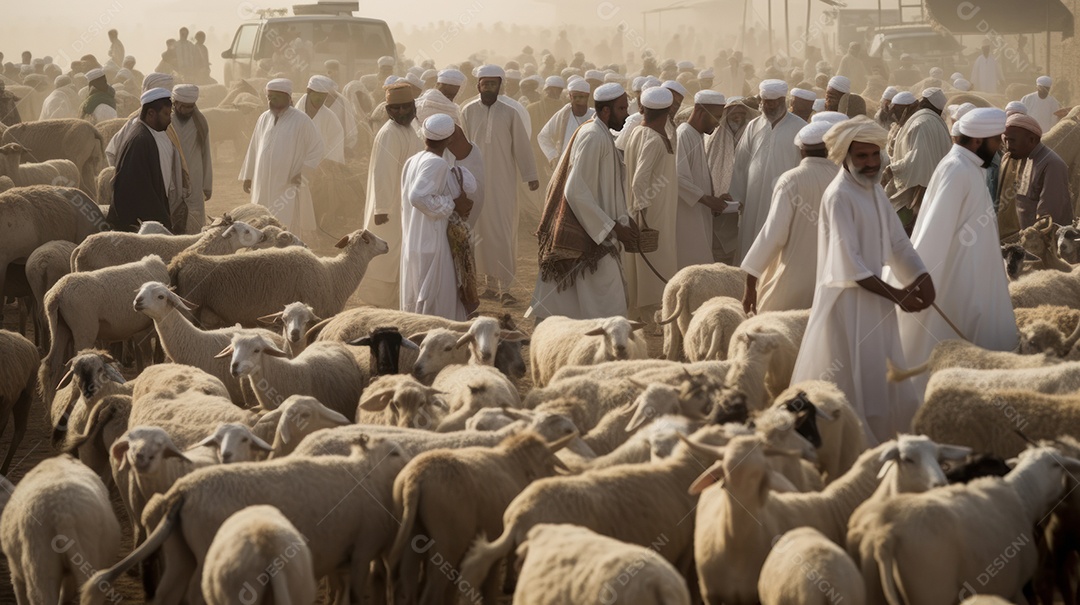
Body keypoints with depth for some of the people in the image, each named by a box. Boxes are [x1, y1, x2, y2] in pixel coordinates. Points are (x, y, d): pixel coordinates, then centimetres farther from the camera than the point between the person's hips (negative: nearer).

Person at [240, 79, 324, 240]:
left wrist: (302, 174, -10)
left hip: (288, 188, -5)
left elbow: (316, 149, -4)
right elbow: (254, 148, 17)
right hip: (263, 187, 5)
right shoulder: (264, 119, 8)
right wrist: (248, 176, 17)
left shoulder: (301, 120, -7)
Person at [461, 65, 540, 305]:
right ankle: (492, 284, 14)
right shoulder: (468, 111, 0)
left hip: (503, 181, -1)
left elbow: (522, 145, 2)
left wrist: (531, 176, 3)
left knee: (504, 233, -5)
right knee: (483, 232, 5)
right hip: (477, 181, 1)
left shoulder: (510, 113, -2)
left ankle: (505, 287, -4)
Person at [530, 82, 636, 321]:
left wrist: (624, 218, 10)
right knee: (608, 302, -8)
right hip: (589, 237, -10)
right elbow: (577, 192, -24)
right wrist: (614, 227, -20)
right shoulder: (593, 138, -19)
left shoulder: (602, 135, 13)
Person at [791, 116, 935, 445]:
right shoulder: (839, 196, -17)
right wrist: (895, 294, -20)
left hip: (873, 299, 9)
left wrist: (921, 278, -8)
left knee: (882, 378, 14)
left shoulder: (875, 190, 9)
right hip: (847, 303, -9)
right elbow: (849, 264, -22)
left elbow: (898, 242, 10)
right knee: (850, 382, -4)